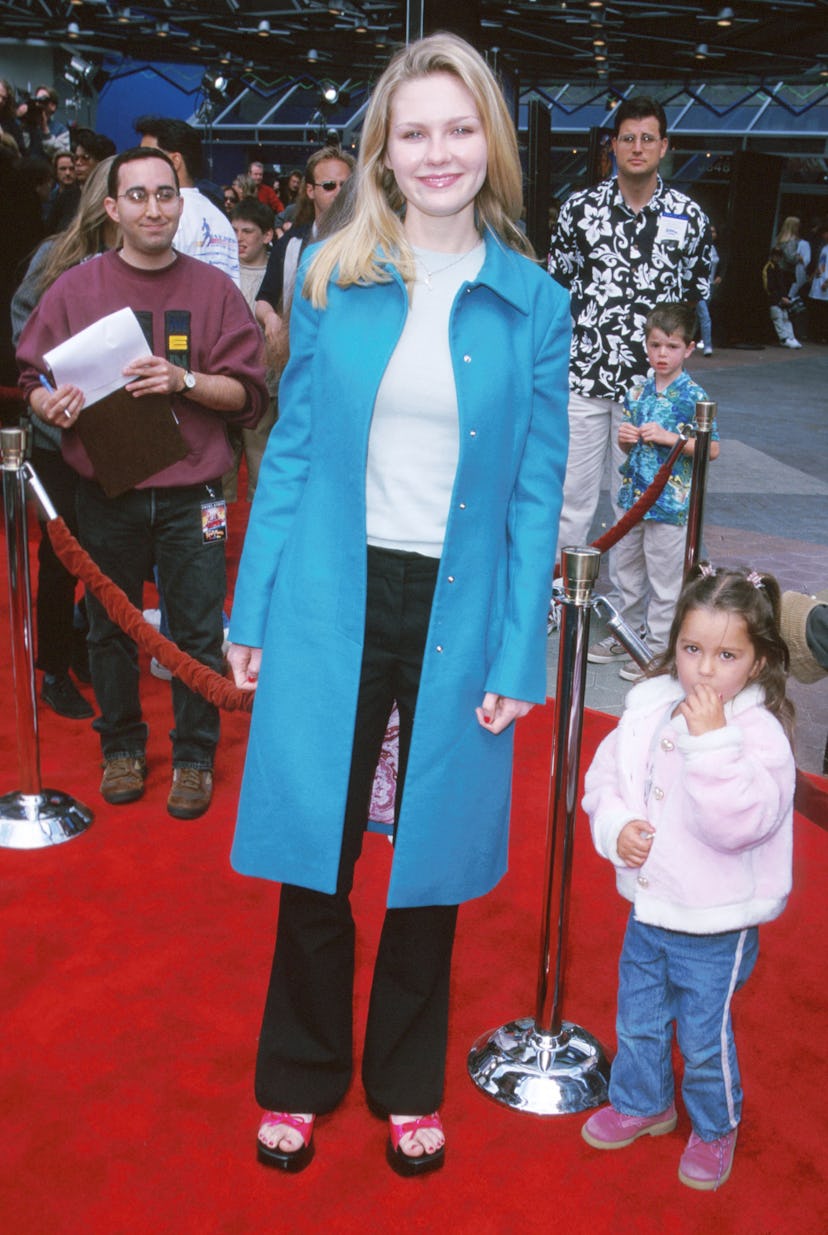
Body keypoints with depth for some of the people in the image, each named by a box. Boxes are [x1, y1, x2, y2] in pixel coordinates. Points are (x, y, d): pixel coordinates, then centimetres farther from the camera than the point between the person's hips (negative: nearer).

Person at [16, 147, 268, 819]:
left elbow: (249, 394, -1)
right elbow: (33, 379, 6)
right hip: (106, 492, 1)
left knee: (198, 632, 4)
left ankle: (194, 756, 21)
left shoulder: (215, 290, 2)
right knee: (111, 628, 11)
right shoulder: (76, 289, 4)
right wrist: (50, 404, -17)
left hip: (191, 494, -1)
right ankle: (122, 746, 30)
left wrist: (185, 381, -18)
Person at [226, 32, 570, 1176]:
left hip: (457, 611, 0)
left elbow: (537, 491, 0)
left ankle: (409, 1087, 36)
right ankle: (299, 1079, 33)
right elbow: (291, 448, 4)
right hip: (331, 599, 0)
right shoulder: (329, 277, 2)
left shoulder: (534, 304, 0)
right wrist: (253, 611, 1)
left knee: (431, 858, 12)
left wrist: (517, 658, -5)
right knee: (314, 852, 9)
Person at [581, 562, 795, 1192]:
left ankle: (715, 1130, 38)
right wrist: (615, 825, -12)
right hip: (648, 906, 6)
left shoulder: (760, 732, -21)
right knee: (638, 1020, 23)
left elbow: (739, 821, -33)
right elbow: (606, 777, 6)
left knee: (704, 1036, 11)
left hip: (715, 925, -5)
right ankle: (644, 1104, 48)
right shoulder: (649, 708, -4)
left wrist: (711, 739, -38)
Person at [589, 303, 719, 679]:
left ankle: (658, 648, 15)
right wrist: (625, 439, -6)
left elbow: (712, 448, -11)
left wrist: (670, 437, -20)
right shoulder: (637, 393, 7)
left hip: (670, 503, -7)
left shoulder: (694, 397, -10)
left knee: (664, 578, 3)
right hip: (633, 495, 7)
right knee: (626, 568, 17)